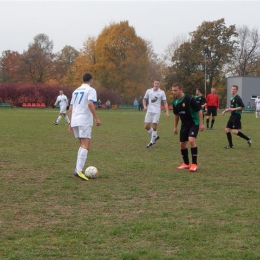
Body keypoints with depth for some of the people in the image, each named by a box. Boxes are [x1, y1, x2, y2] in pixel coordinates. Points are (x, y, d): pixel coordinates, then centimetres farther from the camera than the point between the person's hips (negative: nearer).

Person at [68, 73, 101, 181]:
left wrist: (71, 123, 24)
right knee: (86, 146, -11)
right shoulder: (91, 90, -1)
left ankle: (78, 169, 11)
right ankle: (79, 170, -25)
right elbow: (90, 104, -19)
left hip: (75, 121, 7)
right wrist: (97, 118, -17)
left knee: (82, 145, 18)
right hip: (85, 121, -7)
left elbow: (70, 108, 20)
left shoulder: (76, 91, 21)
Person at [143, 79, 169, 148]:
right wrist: (145, 106, -2)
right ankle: (155, 136, 22)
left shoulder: (162, 92, 0)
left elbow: (165, 103, 2)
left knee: (154, 127, -6)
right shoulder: (148, 91, 6)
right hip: (149, 111, 3)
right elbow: (144, 99, 17)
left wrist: (167, 112, -8)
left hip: (157, 112, -3)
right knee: (146, 126, -2)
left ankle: (151, 142, 7)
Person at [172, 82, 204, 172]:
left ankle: (194, 164, -14)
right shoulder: (175, 102, -2)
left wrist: (201, 123, -18)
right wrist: (175, 127, 15)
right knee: (182, 144, 6)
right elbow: (176, 115, 13)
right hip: (184, 124, 7)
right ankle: (186, 163, 25)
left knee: (191, 140, -25)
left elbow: (199, 111, -16)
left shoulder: (189, 99, -22)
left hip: (194, 123, -7)